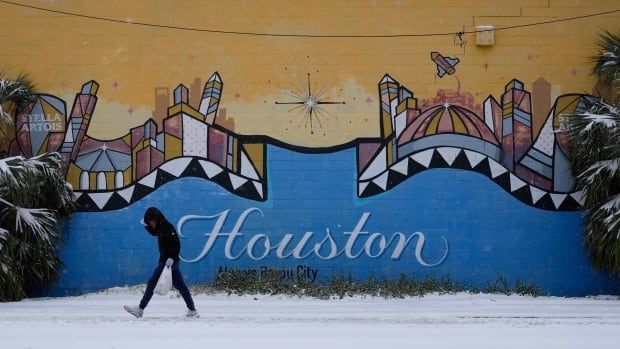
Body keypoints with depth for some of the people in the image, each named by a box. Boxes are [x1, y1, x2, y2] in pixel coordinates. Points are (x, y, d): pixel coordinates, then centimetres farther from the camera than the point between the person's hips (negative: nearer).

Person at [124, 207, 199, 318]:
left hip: (168, 261, -10)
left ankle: (140, 310, -3)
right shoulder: (160, 227, 13)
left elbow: (176, 243, -23)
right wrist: (146, 225, 19)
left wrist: (171, 257, -30)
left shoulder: (167, 227, -16)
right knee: (180, 285, 10)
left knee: (152, 283, -5)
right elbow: (154, 232, 36)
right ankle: (192, 310, 10)